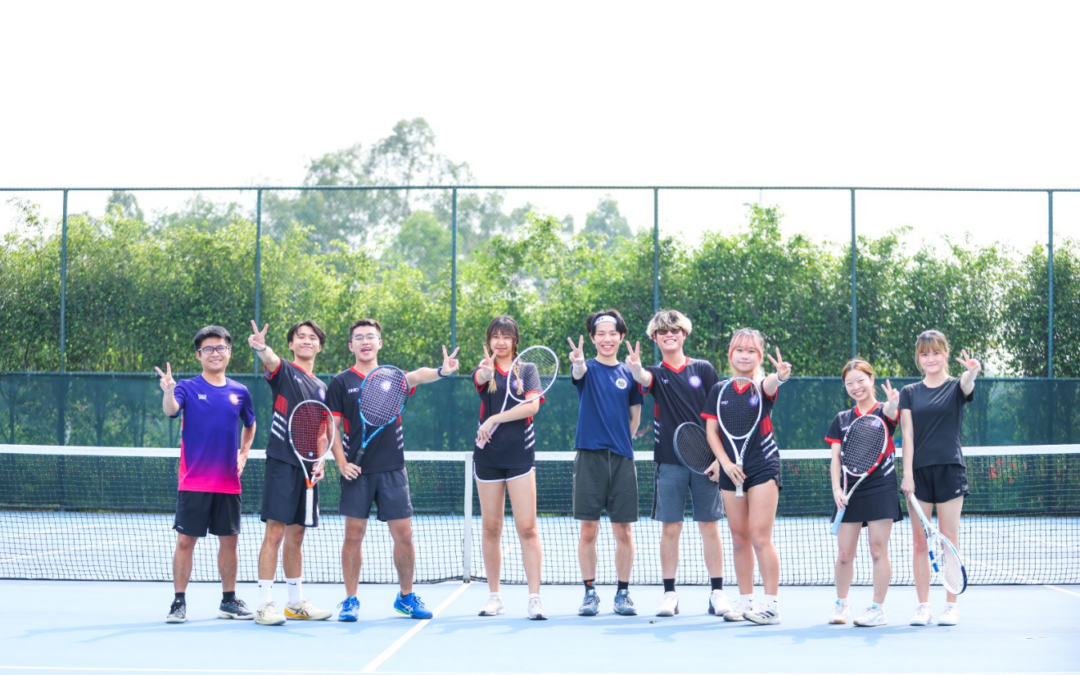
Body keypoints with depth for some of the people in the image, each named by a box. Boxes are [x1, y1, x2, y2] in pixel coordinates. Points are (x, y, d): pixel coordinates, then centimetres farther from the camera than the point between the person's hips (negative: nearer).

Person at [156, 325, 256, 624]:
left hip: (228, 483, 4)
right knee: (185, 541, -3)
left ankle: (229, 600, 20)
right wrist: (168, 391, -46)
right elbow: (170, 410, -25)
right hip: (194, 482, -4)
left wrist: (243, 454, 11)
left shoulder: (240, 392, 8)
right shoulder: (188, 388, -3)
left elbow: (250, 425, 25)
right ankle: (179, 602, 5)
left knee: (228, 540, 9)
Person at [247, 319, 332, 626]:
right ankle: (265, 604, -8)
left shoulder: (321, 388, 18)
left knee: (296, 535, 13)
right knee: (275, 532, -10)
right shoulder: (284, 371, 0)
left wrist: (320, 462, 5)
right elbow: (271, 360, -24)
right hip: (282, 462, -6)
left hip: (307, 468, 6)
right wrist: (260, 347, -48)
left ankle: (297, 603, 20)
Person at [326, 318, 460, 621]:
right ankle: (351, 600, 10)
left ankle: (406, 597, 17)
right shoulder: (341, 382, 3)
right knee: (354, 536, 1)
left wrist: (441, 371, -35)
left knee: (403, 536, 3)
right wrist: (341, 462, -9)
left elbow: (416, 376, -13)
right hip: (357, 471, -2)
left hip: (392, 470, 2)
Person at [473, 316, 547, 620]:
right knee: (491, 528, 6)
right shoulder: (485, 371, 5)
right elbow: (480, 379, -21)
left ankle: (534, 598, -6)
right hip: (488, 456, 1)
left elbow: (532, 405, -11)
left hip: (520, 455, -1)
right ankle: (494, 596, 15)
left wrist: (496, 419, -16)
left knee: (527, 527, -6)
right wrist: (486, 370, -45)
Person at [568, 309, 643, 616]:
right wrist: (578, 363, -43)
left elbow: (635, 418, 16)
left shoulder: (629, 373, 10)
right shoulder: (588, 369, 3)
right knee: (589, 529, -1)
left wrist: (621, 441, 6)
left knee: (622, 530, 3)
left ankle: (623, 593, 13)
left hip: (621, 459, 2)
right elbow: (578, 372, -22)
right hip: (589, 457, -2)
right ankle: (590, 593, 9)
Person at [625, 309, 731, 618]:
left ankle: (717, 592, 8)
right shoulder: (656, 373, 7)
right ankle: (670, 594, 7)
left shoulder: (703, 369, 7)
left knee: (709, 526, 3)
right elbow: (643, 378, -19)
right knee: (670, 528, 1)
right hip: (669, 462, 0)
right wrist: (635, 369, -43)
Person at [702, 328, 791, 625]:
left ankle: (771, 605, -6)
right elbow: (711, 431, 7)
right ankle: (745, 601, 16)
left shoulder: (762, 385, -3)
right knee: (739, 539, 9)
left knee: (760, 538, -9)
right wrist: (725, 462, -7)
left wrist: (780, 376, -52)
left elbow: (770, 384, -28)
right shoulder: (719, 390, 8)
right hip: (731, 470, 4)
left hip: (763, 466, -4)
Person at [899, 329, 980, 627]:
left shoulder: (956, 387, 3)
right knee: (920, 543, 2)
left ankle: (951, 606, 5)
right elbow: (907, 435, 1)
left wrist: (972, 372, -47)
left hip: (950, 470, -2)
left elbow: (967, 386, -22)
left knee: (949, 541, -1)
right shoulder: (910, 393, 9)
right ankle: (923, 606, 7)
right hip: (919, 471, 2)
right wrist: (907, 474, -9)